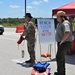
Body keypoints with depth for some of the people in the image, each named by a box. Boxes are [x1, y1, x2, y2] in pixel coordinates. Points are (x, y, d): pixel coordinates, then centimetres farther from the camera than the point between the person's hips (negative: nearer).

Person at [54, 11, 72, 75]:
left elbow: (67, 33, -37)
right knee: (62, 57, 17)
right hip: (61, 43, 10)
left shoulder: (65, 23, -20)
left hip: (64, 43, -10)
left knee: (59, 57, -6)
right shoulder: (60, 23, 12)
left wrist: (62, 41, -28)